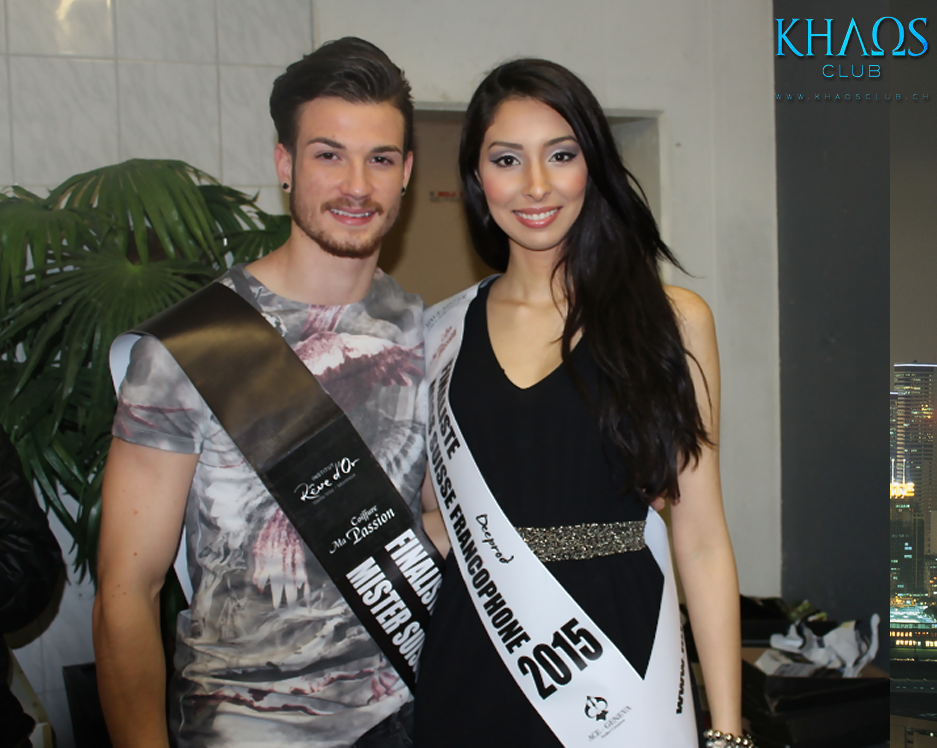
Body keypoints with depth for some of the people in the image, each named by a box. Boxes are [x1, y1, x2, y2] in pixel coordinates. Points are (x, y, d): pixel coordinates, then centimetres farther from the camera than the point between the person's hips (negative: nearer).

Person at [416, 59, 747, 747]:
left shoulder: (673, 319, -3)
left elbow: (700, 539, -4)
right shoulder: (443, 331, 4)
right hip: (471, 668, 2)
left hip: (622, 662, -2)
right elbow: (436, 512, 11)